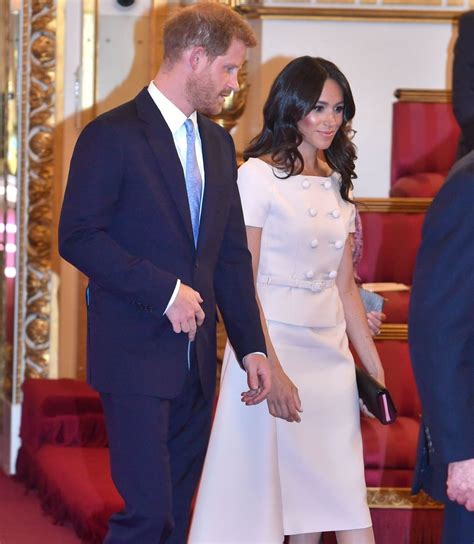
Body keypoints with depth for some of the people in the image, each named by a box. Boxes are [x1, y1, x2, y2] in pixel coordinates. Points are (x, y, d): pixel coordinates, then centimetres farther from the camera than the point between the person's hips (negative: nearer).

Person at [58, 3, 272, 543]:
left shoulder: (218, 143, 15)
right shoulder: (113, 135, -8)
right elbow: (78, 237, -14)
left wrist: (250, 345, 10)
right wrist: (165, 290, -17)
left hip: (196, 358, 7)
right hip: (136, 356, -7)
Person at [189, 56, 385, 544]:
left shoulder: (336, 183, 13)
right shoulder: (258, 175, -7)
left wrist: (376, 371, 12)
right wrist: (271, 370, -19)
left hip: (330, 355, 6)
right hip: (272, 344, -6)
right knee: (265, 490, -1)